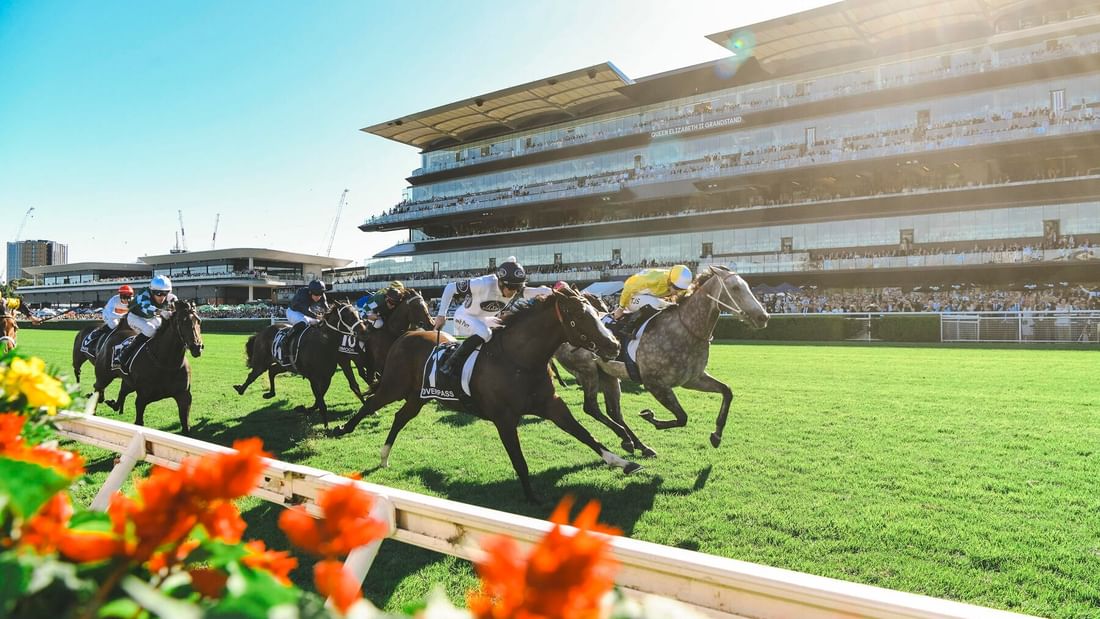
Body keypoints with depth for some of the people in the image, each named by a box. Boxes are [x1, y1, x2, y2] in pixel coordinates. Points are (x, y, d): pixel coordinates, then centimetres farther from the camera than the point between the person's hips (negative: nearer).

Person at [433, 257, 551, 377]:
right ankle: (450, 366, -25)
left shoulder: (517, 289, -18)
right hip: (464, 317, -7)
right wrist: (441, 315, -24)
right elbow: (450, 288, -27)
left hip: (485, 320, 7)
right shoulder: (484, 284, -34)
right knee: (484, 333, -34)